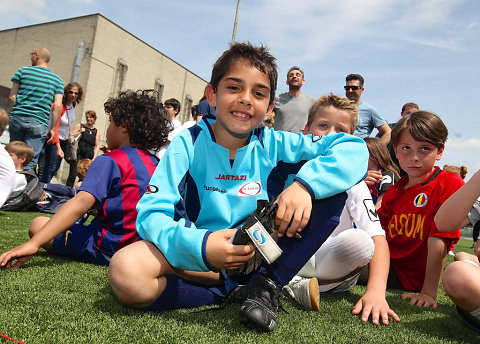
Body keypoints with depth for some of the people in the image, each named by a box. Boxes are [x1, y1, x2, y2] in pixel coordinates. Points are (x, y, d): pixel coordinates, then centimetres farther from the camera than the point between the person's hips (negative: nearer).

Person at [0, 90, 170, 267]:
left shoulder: (109, 161, -13)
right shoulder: (156, 164, 6)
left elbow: (81, 203, -26)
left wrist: (34, 243, -30)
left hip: (106, 249, -7)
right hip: (139, 244, 7)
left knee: (38, 224, 7)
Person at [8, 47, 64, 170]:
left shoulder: (23, 71, 7)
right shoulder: (57, 80, 8)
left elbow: (12, 96, 4)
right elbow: (57, 106, -1)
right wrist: (52, 128, 3)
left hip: (17, 118, 1)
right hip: (39, 123, -1)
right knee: (29, 161, -1)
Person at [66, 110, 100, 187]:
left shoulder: (96, 132, 15)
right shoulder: (80, 126, 12)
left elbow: (97, 146, 11)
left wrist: (94, 158, 0)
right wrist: (80, 132, -5)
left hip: (89, 157, 2)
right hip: (78, 154, -1)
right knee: (73, 175, -7)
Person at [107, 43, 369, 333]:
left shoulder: (274, 145, -5)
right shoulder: (188, 145, -9)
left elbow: (354, 148, -10)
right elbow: (152, 214, -17)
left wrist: (305, 184, -29)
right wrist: (200, 247, -37)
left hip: (263, 253, 2)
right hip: (198, 256, -1)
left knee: (333, 187, -13)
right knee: (126, 272, -32)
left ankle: (267, 285, -13)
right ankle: (235, 289, -12)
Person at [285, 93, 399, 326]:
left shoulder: (351, 180, -6)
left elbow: (377, 236, -17)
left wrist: (376, 290, -31)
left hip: (330, 265, -1)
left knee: (359, 241, -33)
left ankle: (297, 286, -21)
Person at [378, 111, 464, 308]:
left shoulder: (450, 184, -10)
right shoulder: (393, 192, 10)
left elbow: (439, 240, -17)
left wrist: (429, 292, -19)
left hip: (411, 276, -5)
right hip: (388, 261, 5)